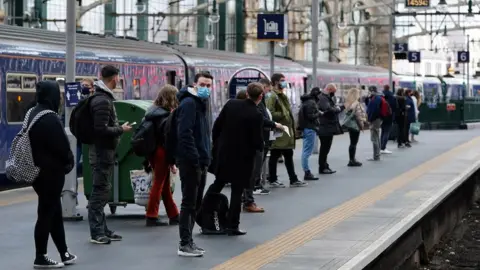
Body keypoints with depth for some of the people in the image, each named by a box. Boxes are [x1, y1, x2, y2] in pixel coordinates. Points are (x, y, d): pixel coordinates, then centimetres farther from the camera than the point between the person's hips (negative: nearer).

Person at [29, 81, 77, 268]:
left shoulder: (33, 114, 10)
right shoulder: (50, 118, -21)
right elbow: (61, 145, -19)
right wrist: (69, 161, 2)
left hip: (38, 170, 10)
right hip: (50, 172, -10)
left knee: (54, 212, 15)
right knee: (47, 213, -2)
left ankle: (64, 253, 22)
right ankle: (40, 258, 4)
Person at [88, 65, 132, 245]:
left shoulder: (103, 97, 14)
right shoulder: (103, 100, -18)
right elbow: (101, 129, -24)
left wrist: (118, 127, 10)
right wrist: (121, 129, -12)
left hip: (103, 150, 11)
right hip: (102, 151, -11)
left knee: (102, 191, 14)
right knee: (99, 191, -6)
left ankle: (102, 230, 20)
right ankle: (97, 233, -3)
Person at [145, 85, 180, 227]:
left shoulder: (153, 111, 7)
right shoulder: (167, 116, -17)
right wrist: (172, 162, -16)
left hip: (151, 151, 8)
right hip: (162, 153, -8)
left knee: (165, 185, 14)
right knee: (159, 184, 0)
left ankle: (174, 215, 22)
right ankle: (151, 217, 3)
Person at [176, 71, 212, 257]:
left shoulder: (201, 103, 18)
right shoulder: (189, 103, -13)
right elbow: (185, 134, -22)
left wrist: (206, 158, 15)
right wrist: (195, 158, -24)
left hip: (200, 162, 10)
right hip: (190, 162, -10)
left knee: (195, 204, 13)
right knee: (189, 203, -5)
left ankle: (188, 241, 20)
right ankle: (185, 245, -1)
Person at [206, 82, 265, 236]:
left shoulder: (231, 104, -4)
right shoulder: (256, 115, -18)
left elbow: (217, 126, 1)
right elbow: (258, 141, -15)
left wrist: (216, 144, 14)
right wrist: (260, 147, 8)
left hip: (223, 154, 4)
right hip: (242, 157, -4)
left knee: (217, 184, 22)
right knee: (237, 192, 6)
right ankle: (232, 226, 8)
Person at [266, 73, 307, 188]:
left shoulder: (283, 96, 18)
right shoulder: (272, 96, -13)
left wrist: (292, 127, 18)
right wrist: (283, 115, -17)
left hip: (286, 131, 10)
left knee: (289, 156, 11)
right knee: (275, 156, 0)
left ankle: (293, 180, 15)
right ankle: (272, 180, 6)